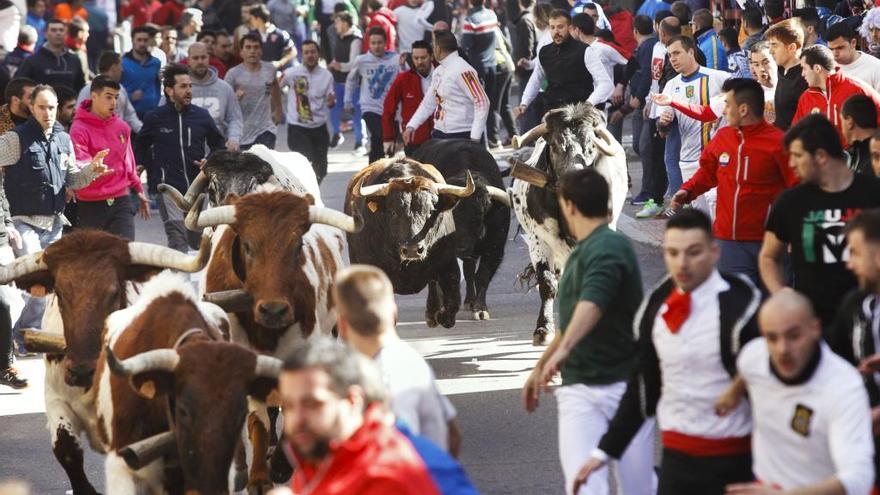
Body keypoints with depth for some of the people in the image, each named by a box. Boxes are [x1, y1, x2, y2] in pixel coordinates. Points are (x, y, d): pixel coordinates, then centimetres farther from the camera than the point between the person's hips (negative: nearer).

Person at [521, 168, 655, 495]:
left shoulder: (609, 248, -13)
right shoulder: (580, 253, 17)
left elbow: (592, 303, -32)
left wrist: (564, 349, -47)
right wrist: (540, 367, 40)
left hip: (624, 385, -7)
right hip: (578, 390, 7)